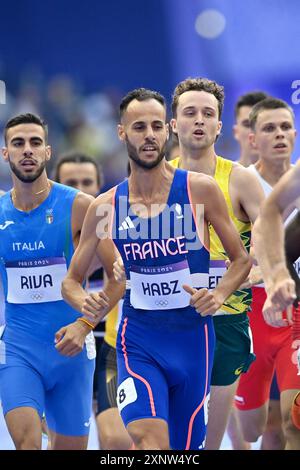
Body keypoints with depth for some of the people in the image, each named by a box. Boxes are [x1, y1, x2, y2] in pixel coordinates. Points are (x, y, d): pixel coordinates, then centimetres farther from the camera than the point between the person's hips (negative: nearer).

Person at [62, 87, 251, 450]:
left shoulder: (199, 189, -3)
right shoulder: (105, 207, 1)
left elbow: (242, 259, 6)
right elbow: (71, 281, 9)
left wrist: (218, 295, -14)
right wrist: (86, 303, -14)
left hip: (192, 335, 1)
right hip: (138, 338, -1)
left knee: (186, 446, 10)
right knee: (150, 444, -24)